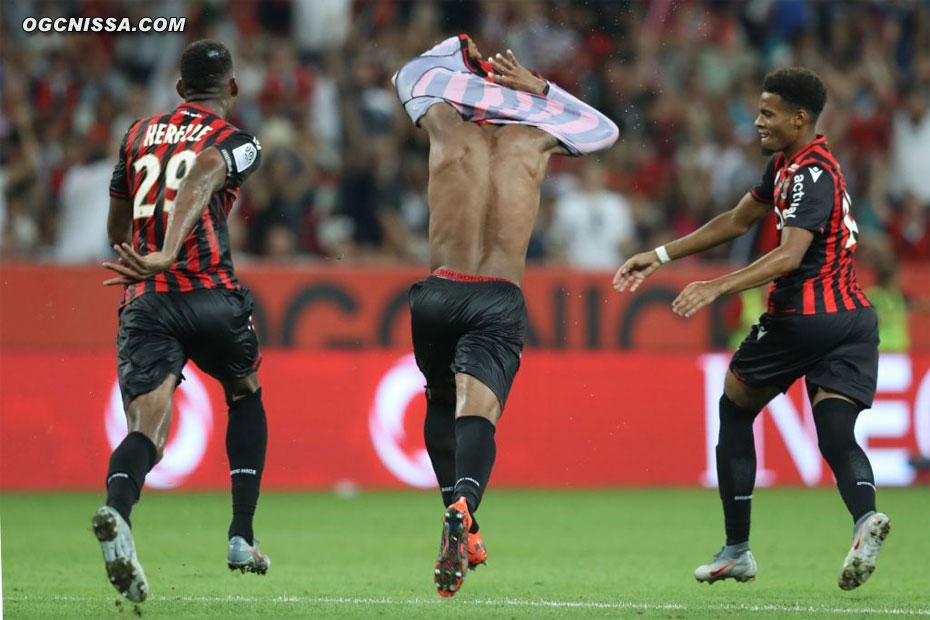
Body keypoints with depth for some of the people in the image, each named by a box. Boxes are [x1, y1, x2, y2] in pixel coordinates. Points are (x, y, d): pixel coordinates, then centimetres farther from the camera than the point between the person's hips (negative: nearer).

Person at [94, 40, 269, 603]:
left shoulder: (139, 135, 21)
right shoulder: (237, 143, 5)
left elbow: (117, 228, 30)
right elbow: (201, 178, -19)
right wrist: (167, 256, -31)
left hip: (143, 302, 2)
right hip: (211, 295, -2)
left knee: (148, 426, -10)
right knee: (246, 398, 25)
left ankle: (118, 509, -44)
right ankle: (242, 537, 19)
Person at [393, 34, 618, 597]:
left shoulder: (444, 122, 9)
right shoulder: (538, 135, 9)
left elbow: (409, 75, 33)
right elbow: (606, 130, 31)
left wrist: (462, 49, 41)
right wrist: (539, 88, 26)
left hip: (439, 293, 1)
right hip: (500, 300, -1)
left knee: (441, 403, 25)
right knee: (476, 415, -16)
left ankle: (459, 521, 19)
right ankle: (464, 505, -44)